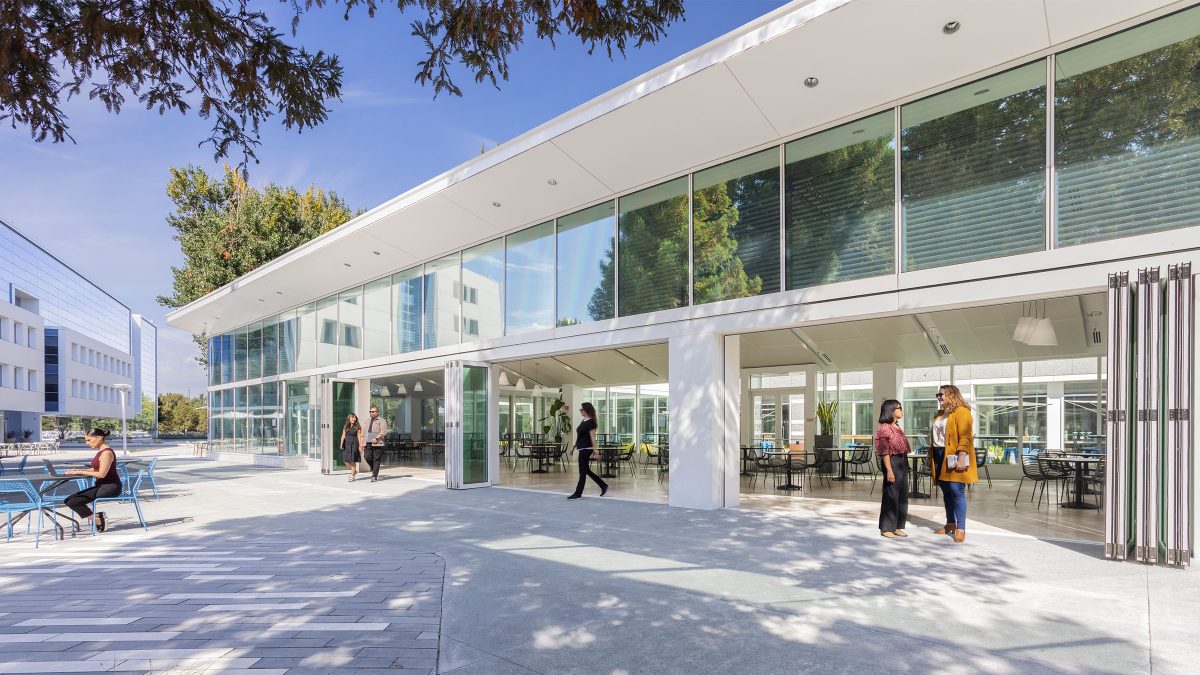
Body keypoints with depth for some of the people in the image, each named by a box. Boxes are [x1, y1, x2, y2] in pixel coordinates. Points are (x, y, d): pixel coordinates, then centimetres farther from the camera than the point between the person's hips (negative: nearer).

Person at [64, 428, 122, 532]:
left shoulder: (107, 452, -17)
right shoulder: (101, 451, 13)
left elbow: (101, 474, -21)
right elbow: (95, 470, 17)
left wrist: (80, 472, -14)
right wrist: (79, 470, 4)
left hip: (111, 487, -10)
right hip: (101, 486, 10)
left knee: (73, 502, -14)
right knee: (69, 500, 1)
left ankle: (99, 521, -1)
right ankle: (97, 516, 4)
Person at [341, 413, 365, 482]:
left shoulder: (357, 427, 0)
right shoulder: (345, 427, 11)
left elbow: (359, 437, -3)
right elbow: (343, 436, 9)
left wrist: (360, 446, -7)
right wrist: (341, 444, -2)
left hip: (354, 445, -4)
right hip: (347, 445, 4)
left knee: (353, 461, -4)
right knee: (346, 460, 2)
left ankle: (352, 476, 6)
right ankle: (354, 471, 26)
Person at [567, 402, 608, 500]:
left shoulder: (590, 422, -12)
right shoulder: (583, 421, 15)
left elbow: (592, 437, -17)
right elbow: (579, 437, 19)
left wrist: (595, 449, -21)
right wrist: (573, 448, 19)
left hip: (586, 449, -10)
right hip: (582, 449, 10)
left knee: (582, 471, -2)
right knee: (586, 470, 14)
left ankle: (578, 493, 6)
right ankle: (603, 486, 22)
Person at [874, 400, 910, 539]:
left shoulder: (897, 427, 15)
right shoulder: (885, 428, -12)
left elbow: (902, 447, 18)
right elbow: (885, 452, -16)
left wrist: (904, 465, 15)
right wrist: (889, 470, -21)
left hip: (903, 462, 9)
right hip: (892, 463, -9)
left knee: (902, 495, 11)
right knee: (891, 495, -3)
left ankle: (897, 526, 20)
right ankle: (886, 528, 5)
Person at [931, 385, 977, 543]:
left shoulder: (961, 412, -8)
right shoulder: (939, 414, 18)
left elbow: (965, 437, -16)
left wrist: (961, 458, -22)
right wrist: (932, 457, 15)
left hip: (954, 458, -8)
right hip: (939, 457, 8)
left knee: (957, 492, -8)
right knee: (946, 492, 13)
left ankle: (961, 529, -2)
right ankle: (950, 524, 23)